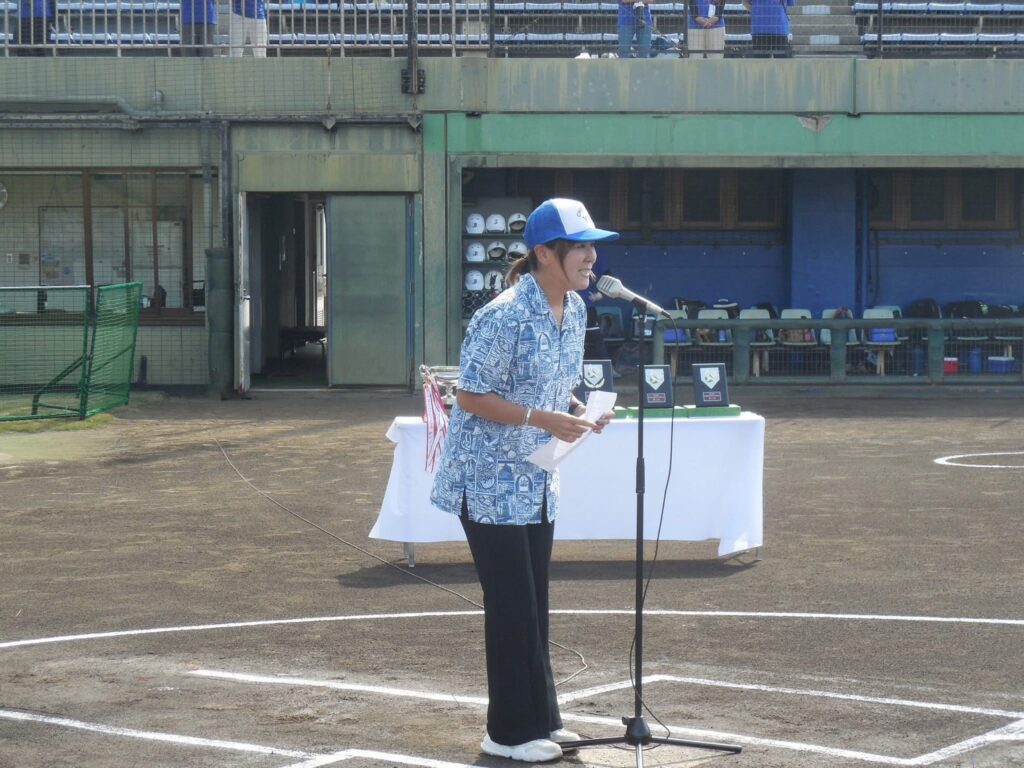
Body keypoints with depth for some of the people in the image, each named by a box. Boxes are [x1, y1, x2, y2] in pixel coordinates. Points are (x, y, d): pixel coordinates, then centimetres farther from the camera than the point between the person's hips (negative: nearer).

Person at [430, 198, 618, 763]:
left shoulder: (574, 310, 4)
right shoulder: (502, 318, -22)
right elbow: (470, 397, -20)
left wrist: (580, 412, -5)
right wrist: (543, 419, -25)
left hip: (535, 480, 8)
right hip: (489, 481, -8)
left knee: (533, 605, 13)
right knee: (511, 606, -3)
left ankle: (539, 720, 23)